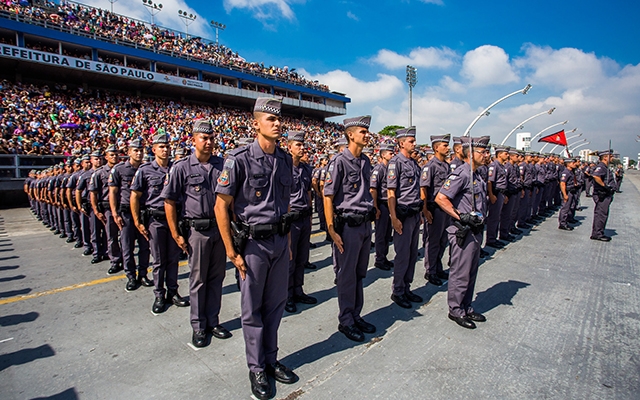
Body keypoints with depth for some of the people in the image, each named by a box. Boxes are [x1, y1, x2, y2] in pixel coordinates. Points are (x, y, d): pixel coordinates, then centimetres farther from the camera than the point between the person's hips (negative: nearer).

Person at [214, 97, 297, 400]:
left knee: (275, 304, 16)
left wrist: (288, 240, 13)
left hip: (280, 241, 5)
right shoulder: (240, 159, -12)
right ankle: (256, 368, 31)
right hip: (253, 242, -5)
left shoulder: (285, 160, 5)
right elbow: (221, 206, -11)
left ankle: (271, 360, 37)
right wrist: (232, 252, -12)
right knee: (253, 309, 11)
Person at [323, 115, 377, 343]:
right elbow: (328, 197, -13)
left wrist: (371, 215, 18)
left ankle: (356, 316, 32)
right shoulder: (339, 162, -12)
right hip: (348, 225, -7)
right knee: (347, 275, 5)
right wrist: (332, 231, -17)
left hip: (365, 224, 7)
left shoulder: (365, 161, 11)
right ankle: (345, 321, 21)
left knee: (359, 273, 16)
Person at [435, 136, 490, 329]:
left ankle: (466, 308, 31)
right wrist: (461, 217, -22)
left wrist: (480, 220, 16)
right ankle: (455, 310, 17)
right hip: (464, 232, -10)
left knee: (471, 273, 18)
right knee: (461, 273, 2)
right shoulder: (461, 173, -17)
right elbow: (440, 198, -25)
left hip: (475, 231, 10)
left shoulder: (475, 175, 13)